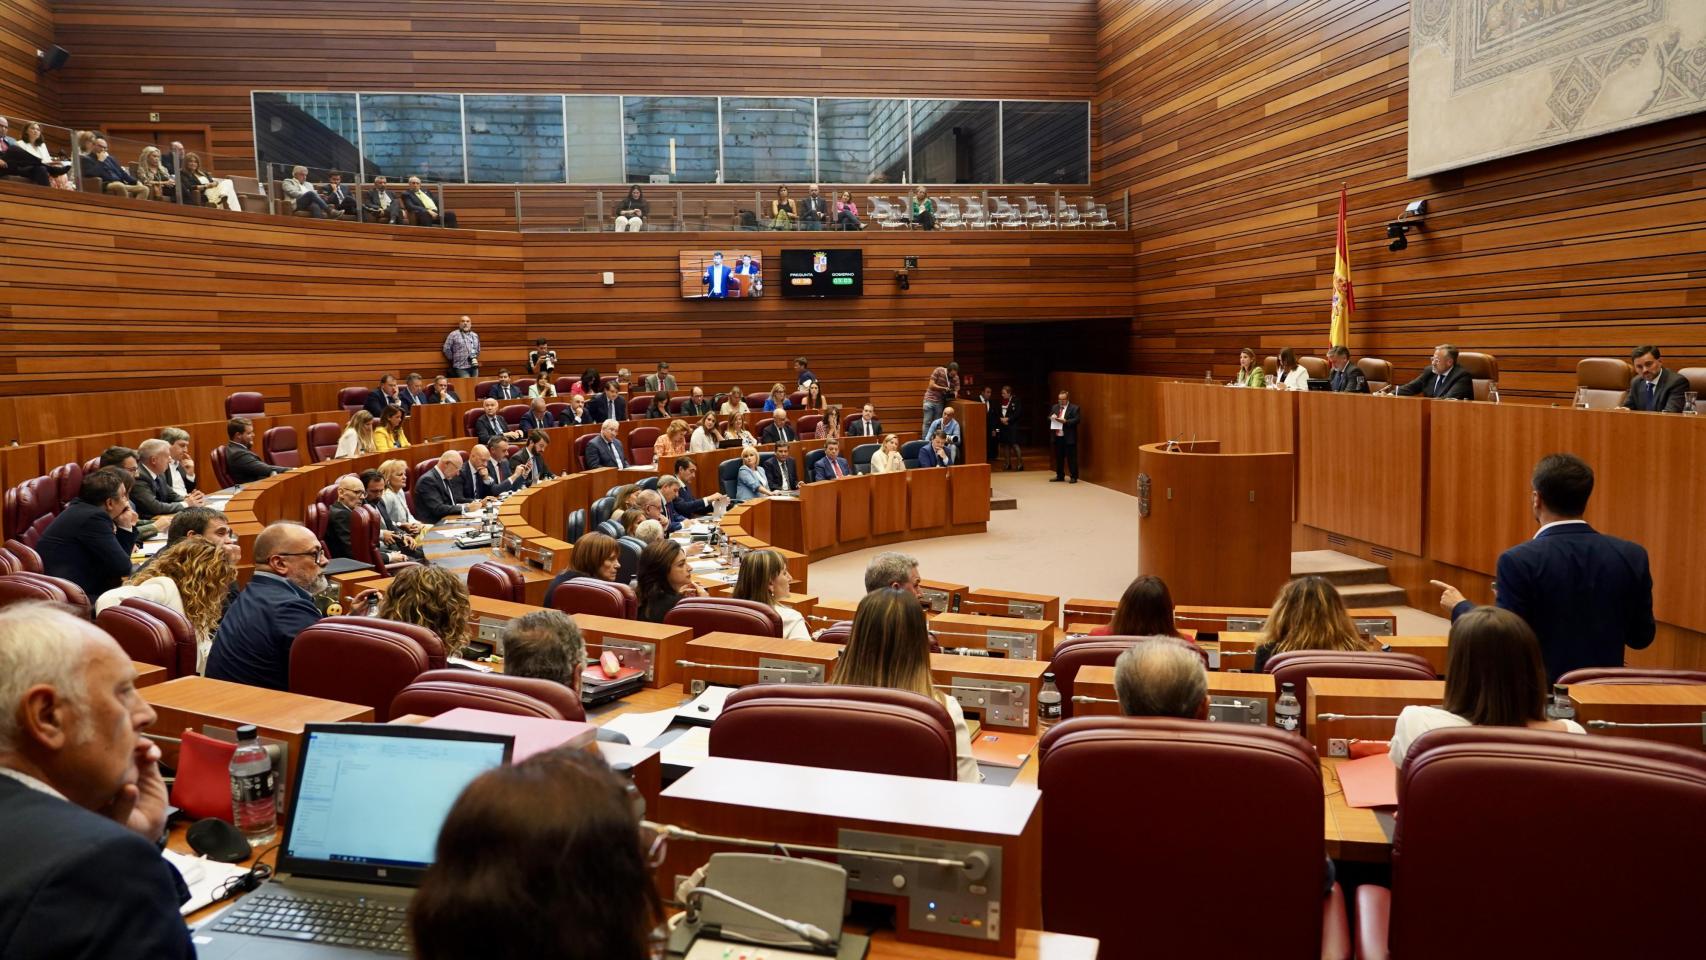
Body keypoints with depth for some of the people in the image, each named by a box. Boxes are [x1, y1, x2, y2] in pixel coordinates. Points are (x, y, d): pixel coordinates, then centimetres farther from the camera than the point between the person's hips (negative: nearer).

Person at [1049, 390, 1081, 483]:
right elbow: (1049, 417, 15)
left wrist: (1065, 421, -24)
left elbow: (1077, 420, -13)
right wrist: (1051, 417, -8)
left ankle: (1074, 477, 2)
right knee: (1059, 458, 12)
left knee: (1071, 458, -3)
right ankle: (1060, 476, 21)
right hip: (1057, 437, 6)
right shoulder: (1055, 407, 15)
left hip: (1069, 438, -6)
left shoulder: (1074, 408, -3)